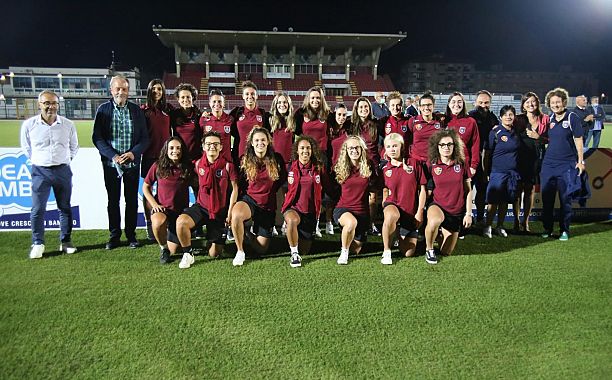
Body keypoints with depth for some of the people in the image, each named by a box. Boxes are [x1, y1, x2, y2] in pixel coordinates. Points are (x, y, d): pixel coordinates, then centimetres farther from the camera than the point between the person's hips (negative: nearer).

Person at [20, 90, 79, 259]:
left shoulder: (68, 125, -1)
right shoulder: (29, 125, -5)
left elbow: (74, 147, 16)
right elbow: (26, 148, 12)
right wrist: (37, 160, 13)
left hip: (63, 170, 1)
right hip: (40, 171, -1)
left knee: (65, 207, 8)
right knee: (37, 209, -4)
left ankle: (66, 241, 18)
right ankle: (37, 244, 7)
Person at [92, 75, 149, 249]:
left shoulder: (136, 110, 4)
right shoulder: (103, 109, 1)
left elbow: (144, 138, 3)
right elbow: (97, 137, -3)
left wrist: (133, 153, -13)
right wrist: (113, 156, -14)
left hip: (133, 163, 1)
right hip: (111, 163, 0)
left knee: (132, 200, 6)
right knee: (113, 200, 8)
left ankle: (131, 235, 17)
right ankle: (114, 235, 19)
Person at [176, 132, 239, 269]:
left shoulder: (227, 165, -10)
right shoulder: (198, 164, -1)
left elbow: (234, 189, -7)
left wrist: (229, 214, -9)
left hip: (220, 211, -2)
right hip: (201, 206, 2)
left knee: (214, 254, 0)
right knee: (181, 222, -30)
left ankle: (219, 242, 38)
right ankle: (188, 254, -7)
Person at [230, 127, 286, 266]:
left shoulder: (277, 160, -2)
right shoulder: (245, 160, -2)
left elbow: (282, 184, 6)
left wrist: (282, 209, 3)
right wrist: (230, 210, -4)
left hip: (269, 206, 1)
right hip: (250, 199, -1)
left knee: (261, 249, 0)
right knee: (236, 214, -39)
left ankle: (247, 235, 35)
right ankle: (240, 251, -16)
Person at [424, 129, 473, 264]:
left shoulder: (461, 164, -4)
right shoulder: (431, 165, -8)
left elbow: (468, 190, 3)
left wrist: (469, 213, 1)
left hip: (457, 212, 2)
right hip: (437, 205, -2)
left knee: (446, 252, 8)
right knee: (434, 221, -41)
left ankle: (445, 233, 44)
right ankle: (429, 249, -12)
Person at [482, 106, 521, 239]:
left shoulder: (516, 132, 10)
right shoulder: (495, 132, -6)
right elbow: (487, 153, -5)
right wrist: (486, 171, -6)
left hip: (513, 172, 5)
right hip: (497, 171, -5)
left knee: (505, 201, 9)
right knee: (493, 201, -4)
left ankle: (500, 226, 20)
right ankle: (488, 227, 5)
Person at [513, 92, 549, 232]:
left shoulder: (545, 119, 8)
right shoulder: (518, 119, 3)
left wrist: (538, 137, -9)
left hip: (536, 158, 2)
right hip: (520, 158, -2)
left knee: (530, 190, 6)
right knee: (518, 189, 0)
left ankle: (525, 222, 16)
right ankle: (516, 222, 10)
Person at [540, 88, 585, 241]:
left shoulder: (572, 118, -4)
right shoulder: (550, 119, 10)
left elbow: (578, 140, -4)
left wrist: (580, 161, -5)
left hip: (567, 165, -4)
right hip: (548, 163, 5)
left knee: (565, 198, 1)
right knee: (546, 198, 6)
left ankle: (564, 230, 12)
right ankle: (547, 229, 18)